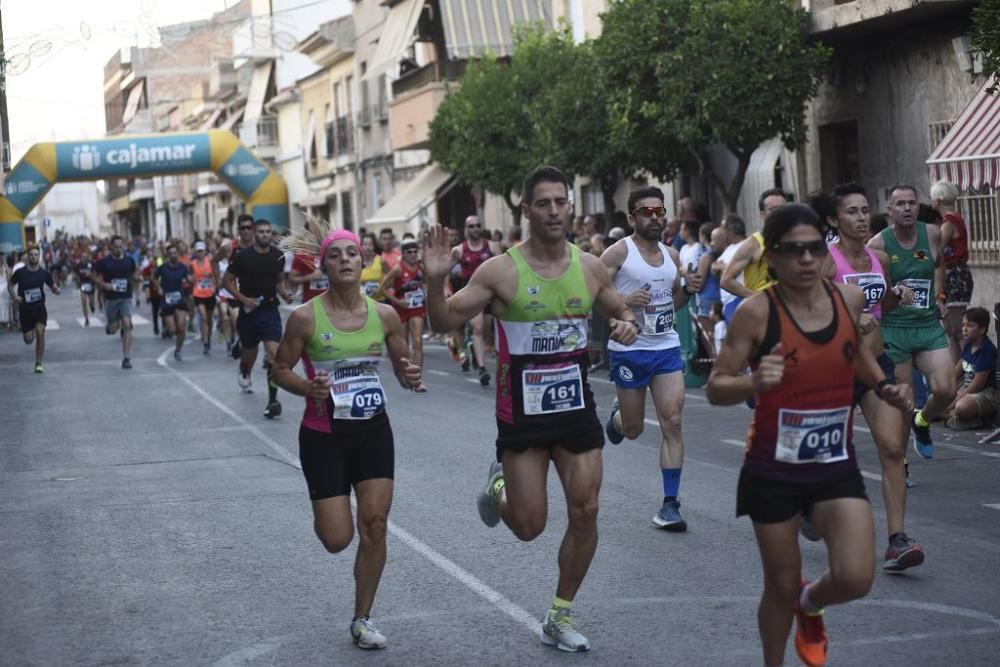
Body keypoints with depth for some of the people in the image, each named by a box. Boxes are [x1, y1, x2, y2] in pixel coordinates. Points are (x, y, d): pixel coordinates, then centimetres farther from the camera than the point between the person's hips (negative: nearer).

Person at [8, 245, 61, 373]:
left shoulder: (44, 273, -3)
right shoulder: (20, 272, -7)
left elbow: (53, 287, 7)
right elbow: (10, 285, 7)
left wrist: (56, 289, -17)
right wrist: (14, 296, -11)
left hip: (39, 308, 0)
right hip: (25, 308, 0)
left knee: (40, 333, -18)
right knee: (29, 340, 2)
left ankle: (38, 363, -5)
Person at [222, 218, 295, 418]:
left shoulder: (278, 256, 0)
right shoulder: (242, 257, -8)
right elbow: (227, 281, -1)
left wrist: (284, 293, -3)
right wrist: (244, 298, -13)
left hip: (270, 311, 1)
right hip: (249, 310, -1)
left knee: (274, 353, -16)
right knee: (250, 350, 18)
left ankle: (272, 401, -18)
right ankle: (244, 373, 56)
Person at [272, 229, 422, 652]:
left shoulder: (384, 315, -3)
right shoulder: (305, 317, -12)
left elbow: (403, 367, 10)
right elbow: (280, 369, -2)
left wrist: (410, 377, -14)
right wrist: (309, 388, -22)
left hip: (374, 431, 3)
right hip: (323, 435, -3)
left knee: (375, 526, -2)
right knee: (337, 539, -3)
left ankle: (362, 619, 14)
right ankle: (326, 511, 36)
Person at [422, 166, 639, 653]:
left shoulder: (590, 267, 0)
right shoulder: (501, 271, -12)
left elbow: (619, 311, 17)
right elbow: (444, 323, -10)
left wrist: (627, 323, -7)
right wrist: (435, 281, -29)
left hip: (576, 406, 3)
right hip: (522, 411, -3)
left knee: (585, 513, 1)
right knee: (529, 526, 0)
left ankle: (560, 616, 18)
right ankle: (499, 487, 37)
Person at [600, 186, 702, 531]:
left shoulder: (671, 255, 10)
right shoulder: (619, 252, -8)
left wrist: (688, 289, 1)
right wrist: (624, 301, -26)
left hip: (667, 347, 4)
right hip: (629, 349, -4)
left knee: (672, 421, -9)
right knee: (633, 430, 9)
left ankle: (670, 504, -5)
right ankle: (618, 414, 48)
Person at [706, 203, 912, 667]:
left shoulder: (850, 299, -2)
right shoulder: (757, 312, -15)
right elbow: (715, 389, -12)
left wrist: (884, 385, 5)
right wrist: (754, 382, -32)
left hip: (836, 463, 3)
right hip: (774, 468, -3)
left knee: (856, 579, -11)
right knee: (781, 586, 8)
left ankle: (810, 603, 26)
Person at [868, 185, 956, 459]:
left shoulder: (932, 234, 1)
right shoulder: (878, 244, -10)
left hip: (929, 326, 3)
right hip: (893, 330, -3)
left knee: (945, 390, -12)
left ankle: (922, 422, 22)